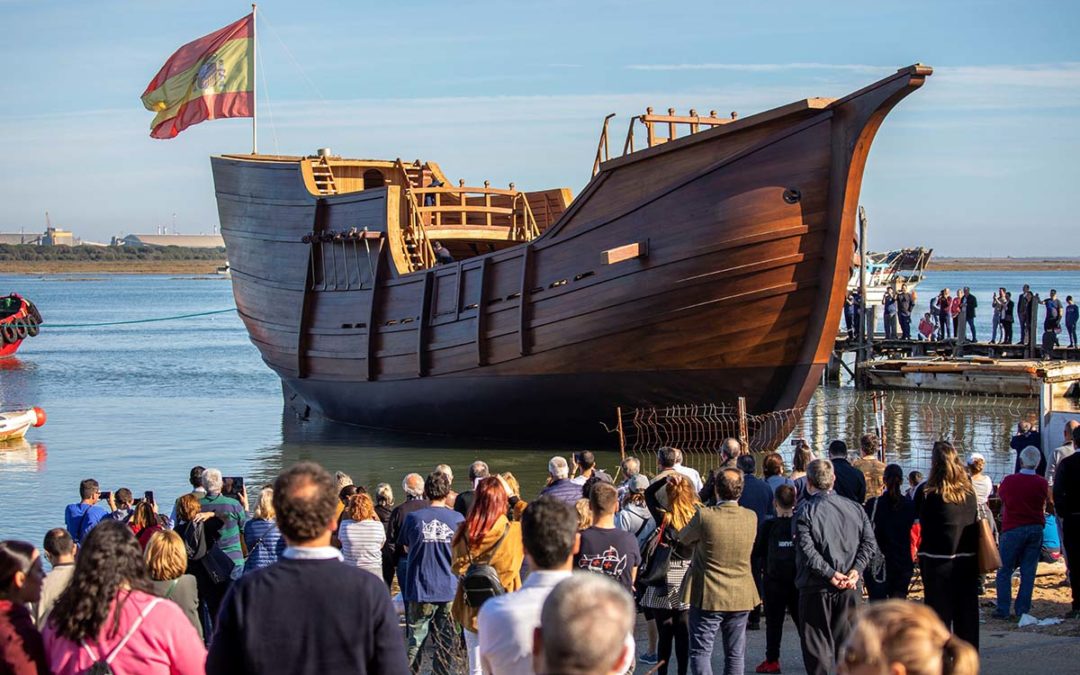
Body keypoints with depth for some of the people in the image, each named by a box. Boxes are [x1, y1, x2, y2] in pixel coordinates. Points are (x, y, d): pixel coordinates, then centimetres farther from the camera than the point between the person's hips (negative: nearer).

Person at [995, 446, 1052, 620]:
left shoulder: (1009, 481, -9)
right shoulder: (1042, 483, -6)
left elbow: (1000, 495, 10)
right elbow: (1047, 504, 8)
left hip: (1013, 529, -2)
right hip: (1036, 529, 2)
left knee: (1004, 571, 5)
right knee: (1028, 572, 7)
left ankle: (1003, 610, -1)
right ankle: (1022, 610, 5)